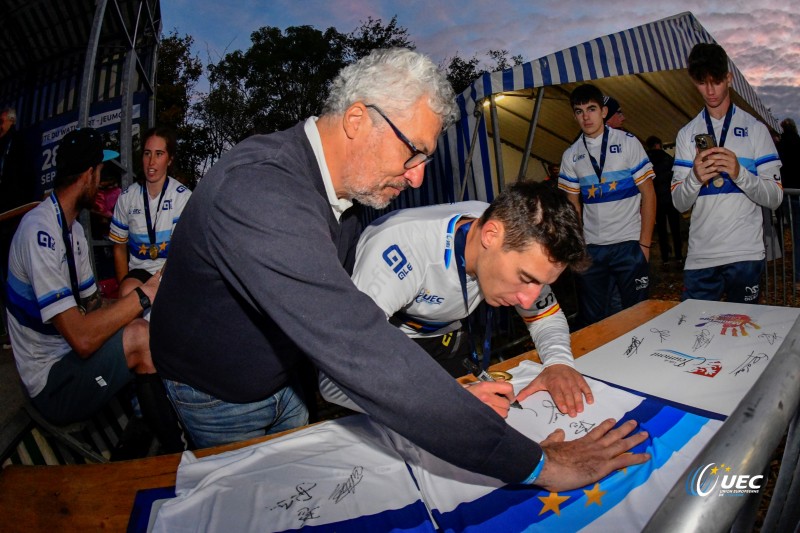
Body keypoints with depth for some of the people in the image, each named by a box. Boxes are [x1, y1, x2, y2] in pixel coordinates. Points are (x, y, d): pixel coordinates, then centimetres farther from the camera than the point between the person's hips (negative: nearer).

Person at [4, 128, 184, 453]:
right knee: (139, 337, -24)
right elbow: (82, 338, -30)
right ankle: (176, 452, -10)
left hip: (69, 359, 9)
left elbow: (92, 305, 11)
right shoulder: (39, 231, -23)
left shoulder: (73, 228, 9)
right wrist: (144, 295, -22)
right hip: (51, 388, -9)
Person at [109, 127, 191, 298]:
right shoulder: (127, 197, 5)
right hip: (139, 269, 2)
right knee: (128, 292, -30)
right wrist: (124, 286, 0)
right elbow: (119, 247, 12)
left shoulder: (183, 197, -7)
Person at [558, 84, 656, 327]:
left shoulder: (628, 143, 1)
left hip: (629, 244, -2)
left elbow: (648, 195, -1)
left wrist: (645, 243, -7)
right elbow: (573, 205, 10)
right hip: (590, 249, 3)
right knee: (592, 320, 8)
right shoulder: (571, 156, 8)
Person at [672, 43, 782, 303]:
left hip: (745, 254, -1)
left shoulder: (755, 128, 6)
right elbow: (679, 203, 4)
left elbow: (775, 198, 0)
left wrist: (739, 172, -18)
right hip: (699, 256, 1)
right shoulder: (687, 134, 11)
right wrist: (695, 177, -17)